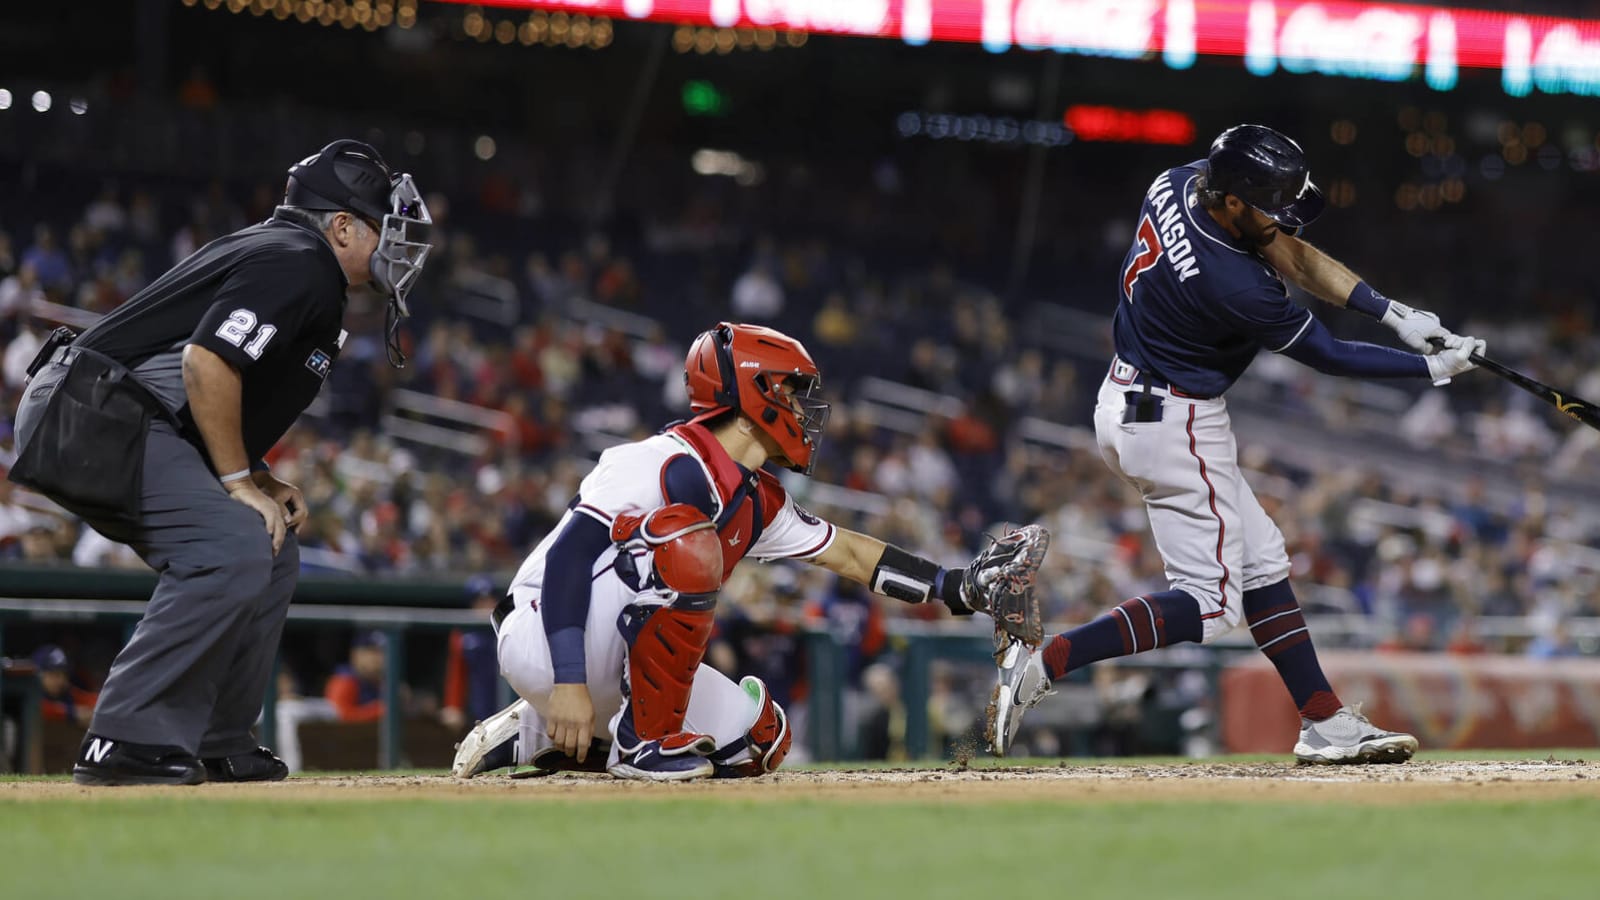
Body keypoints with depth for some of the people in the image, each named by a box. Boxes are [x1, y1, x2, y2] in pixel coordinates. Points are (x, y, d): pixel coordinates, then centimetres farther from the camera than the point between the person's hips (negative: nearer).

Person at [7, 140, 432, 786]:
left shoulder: (280, 256, 22)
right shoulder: (299, 265, -11)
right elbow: (206, 363, -23)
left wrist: (263, 483, 14)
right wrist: (239, 481, -15)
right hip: (99, 422, -11)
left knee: (270, 555, 14)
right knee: (233, 548, -23)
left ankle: (216, 747, 16)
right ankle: (123, 743, -23)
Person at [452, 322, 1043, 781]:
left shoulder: (759, 503, 10)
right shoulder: (660, 464, -18)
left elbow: (846, 553, 21)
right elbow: (566, 557, -24)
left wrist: (958, 586, 14)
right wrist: (569, 682, -32)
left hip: (619, 671, 10)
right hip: (541, 638, -10)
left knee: (761, 739, 5)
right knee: (687, 539, -27)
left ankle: (539, 739, 13)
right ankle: (648, 741, -20)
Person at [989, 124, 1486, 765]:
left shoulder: (1177, 184, -6)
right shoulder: (1234, 285, -30)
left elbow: (1294, 255, 1)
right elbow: (1326, 355, -16)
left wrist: (1394, 313, -4)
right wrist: (1433, 368, -5)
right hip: (1175, 424, -10)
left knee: (1261, 563, 13)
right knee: (1209, 601, -6)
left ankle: (1326, 724, 16)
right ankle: (1043, 663, -13)